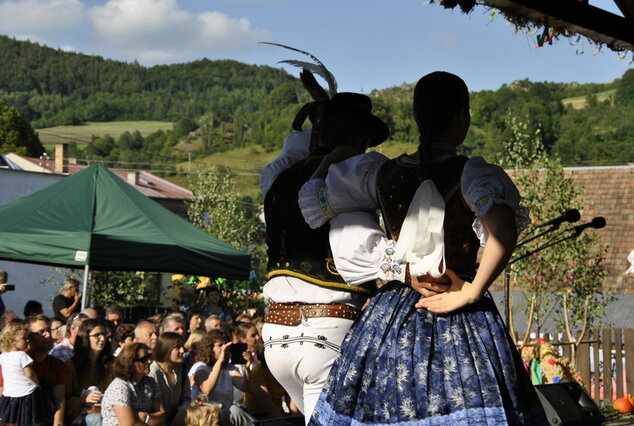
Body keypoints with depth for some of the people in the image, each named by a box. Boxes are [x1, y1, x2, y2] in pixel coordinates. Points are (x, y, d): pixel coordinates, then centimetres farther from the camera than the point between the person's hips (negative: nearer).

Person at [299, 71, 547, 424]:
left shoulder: (380, 173, 2)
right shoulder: (471, 173, -11)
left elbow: (314, 200, 14)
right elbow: (504, 231, -29)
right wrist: (473, 291, -17)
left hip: (391, 317, 5)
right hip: (461, 328, -5)